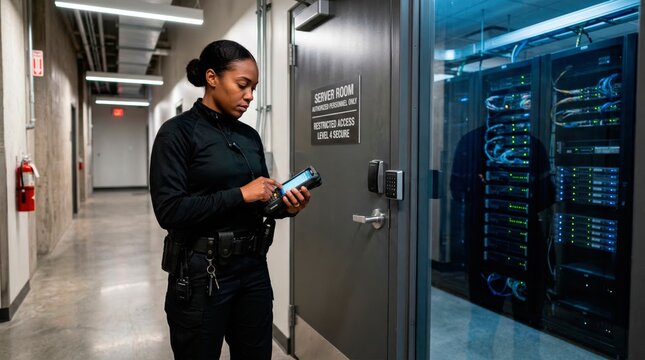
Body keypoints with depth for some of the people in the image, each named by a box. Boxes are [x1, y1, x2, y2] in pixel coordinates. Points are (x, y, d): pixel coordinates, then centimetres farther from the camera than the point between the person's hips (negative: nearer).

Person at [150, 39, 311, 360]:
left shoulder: (250, 136, 8)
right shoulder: (178, 132, -9)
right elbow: (169, 210, -18)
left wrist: (286, 207, -7)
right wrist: (240, 194, -21)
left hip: (253, 268, 6)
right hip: (201, 274, -5)